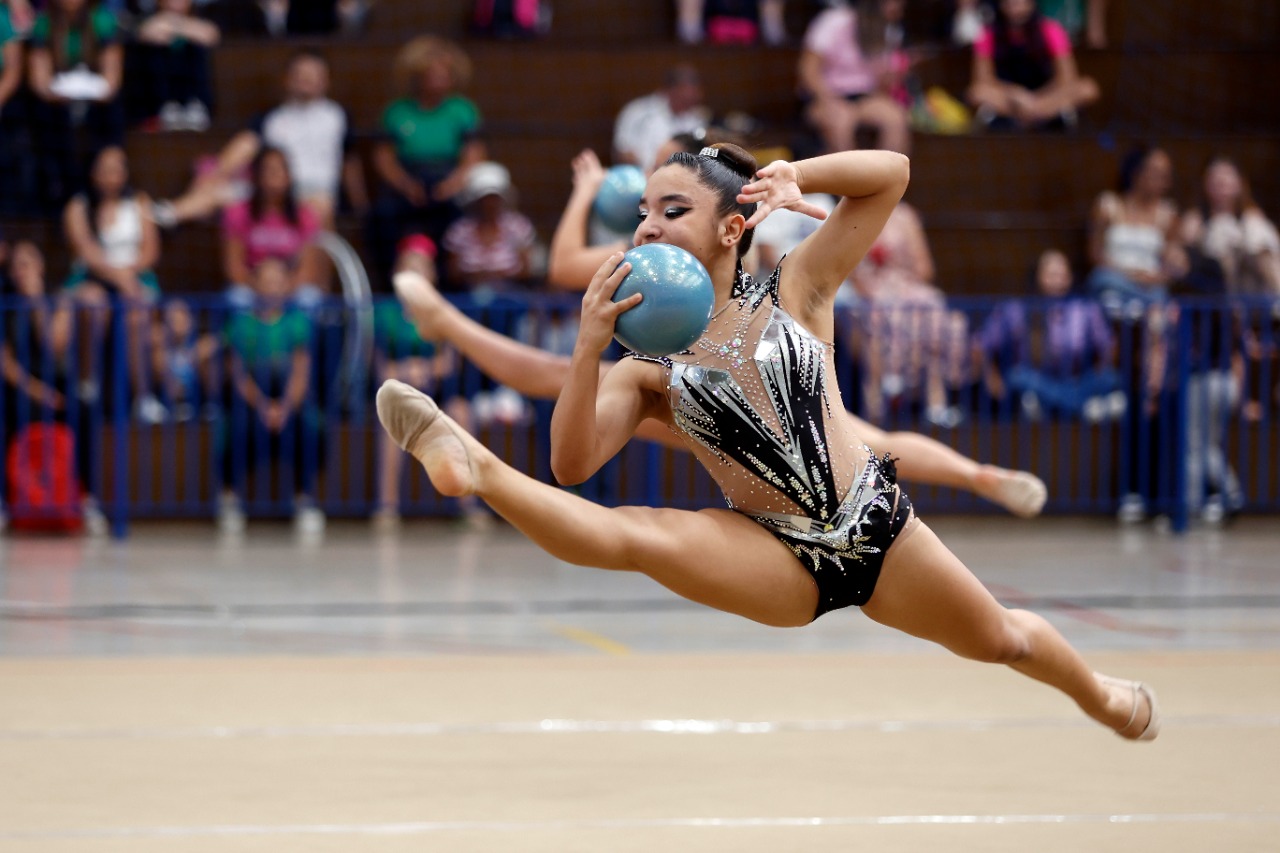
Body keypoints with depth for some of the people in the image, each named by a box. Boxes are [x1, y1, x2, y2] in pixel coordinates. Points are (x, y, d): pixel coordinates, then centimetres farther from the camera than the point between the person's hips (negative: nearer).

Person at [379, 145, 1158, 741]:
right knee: (632, 537, -29)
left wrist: (792, 176, -16)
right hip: (781, 559, -1)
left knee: (1002, 640, 19)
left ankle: (1102, 695, 50)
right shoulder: (648, 369, 0)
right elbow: (571, 465, -14)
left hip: (876, 529, 1)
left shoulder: (794, 293, 0)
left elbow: (891, 173, -2)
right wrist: (590, 345, -24)